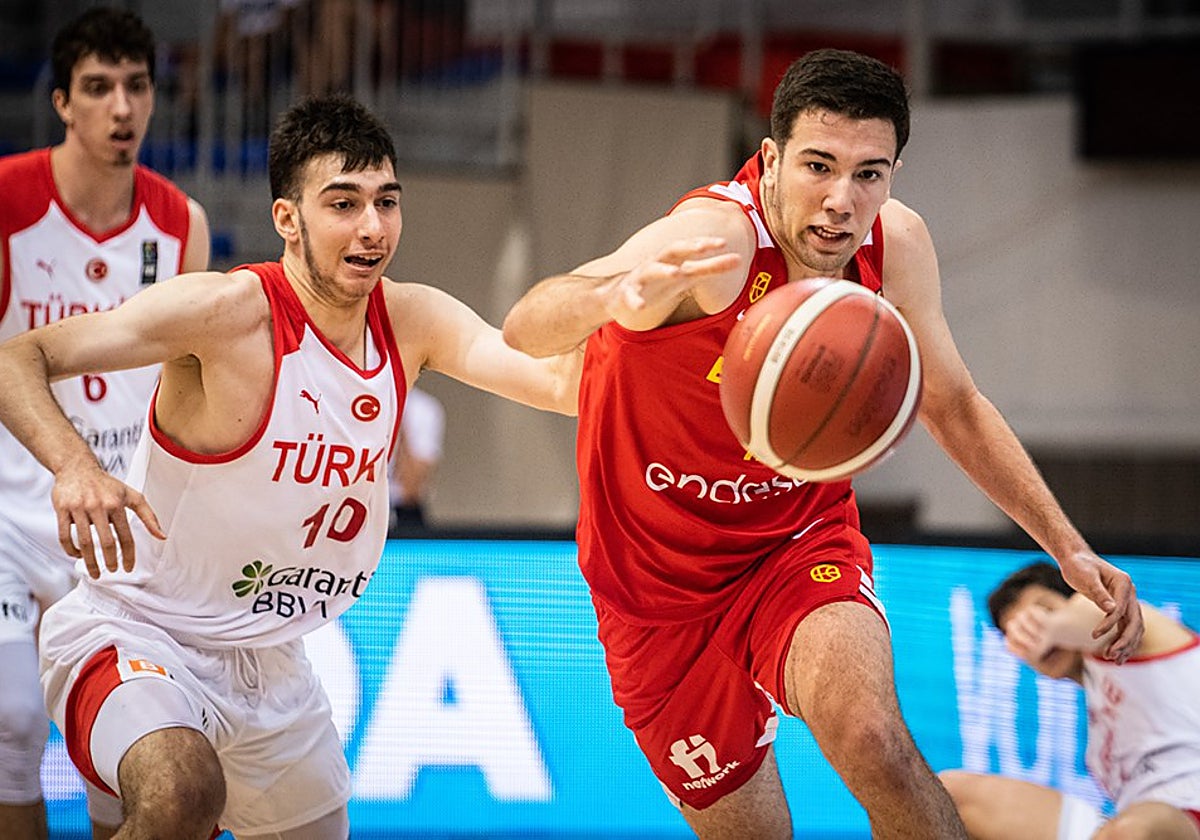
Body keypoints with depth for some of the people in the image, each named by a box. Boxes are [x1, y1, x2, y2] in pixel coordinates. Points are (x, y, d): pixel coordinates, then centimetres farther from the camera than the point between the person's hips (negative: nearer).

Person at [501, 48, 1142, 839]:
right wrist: (612, 298, -70)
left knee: (872, 739, -29)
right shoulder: (713, 239, -30)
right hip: (662, 582, -2)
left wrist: (1069, 549, 3)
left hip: (803, 541, 2)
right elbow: (526, 328, -48)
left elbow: (953, 406, 7)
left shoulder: (897, 245, -13)